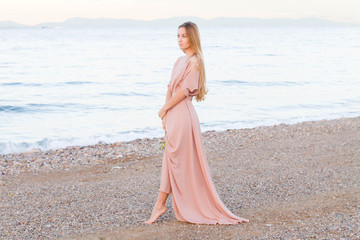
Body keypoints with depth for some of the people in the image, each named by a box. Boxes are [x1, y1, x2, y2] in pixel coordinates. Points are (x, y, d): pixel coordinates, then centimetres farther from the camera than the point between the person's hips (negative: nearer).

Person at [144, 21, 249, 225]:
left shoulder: (195, 61, -9)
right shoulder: (180, 61, 17)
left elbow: (184, 91, -15)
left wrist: (164, 109, -7)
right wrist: (165, 115, 6)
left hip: (183, 114, -9)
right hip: (173, 114, 9)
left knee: (173, 158, -6)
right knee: (172, 159, 9)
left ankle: (160, 204, -2)